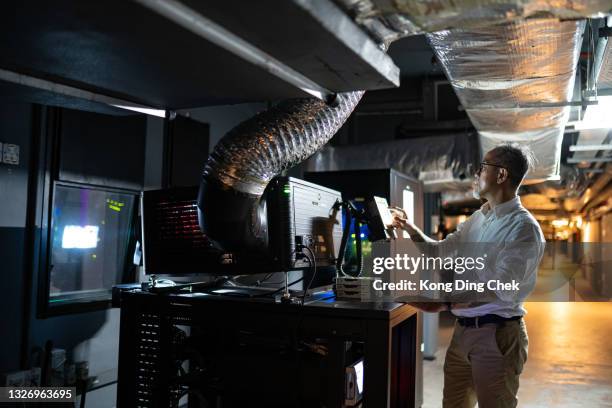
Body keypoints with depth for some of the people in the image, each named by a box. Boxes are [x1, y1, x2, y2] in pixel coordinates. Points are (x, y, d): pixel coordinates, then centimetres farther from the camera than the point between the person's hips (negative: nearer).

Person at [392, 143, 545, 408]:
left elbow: (498, 288, -24)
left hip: (497, 334, -7)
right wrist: (411, 229, 10)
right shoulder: (477, 219, 12)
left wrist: (445, 304, -31)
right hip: (463, 329, 8)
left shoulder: (523, 228, -15)